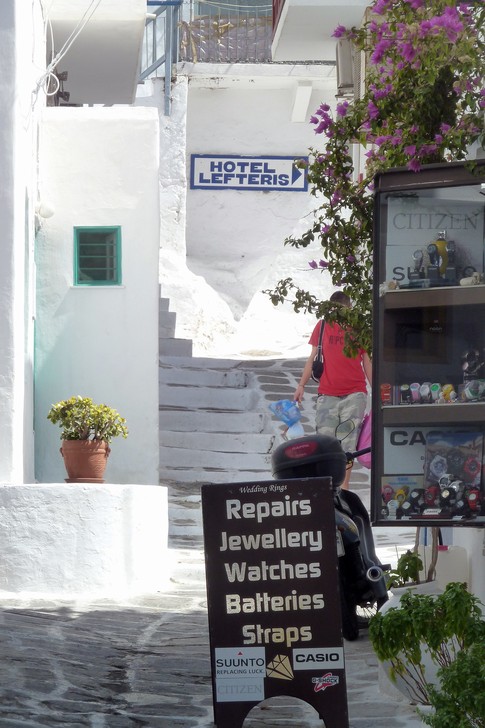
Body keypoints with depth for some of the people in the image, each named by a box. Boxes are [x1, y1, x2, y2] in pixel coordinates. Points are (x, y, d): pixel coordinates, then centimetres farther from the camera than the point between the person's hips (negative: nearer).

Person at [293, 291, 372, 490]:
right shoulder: (323, 326, 9)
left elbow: (367, 362, 11)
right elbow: (313, 357, 14)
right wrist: (301, 384, 6)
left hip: (354, 394, -1)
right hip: (327, 394, 1)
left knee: (348, 444, -4)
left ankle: (343, 488, 0)